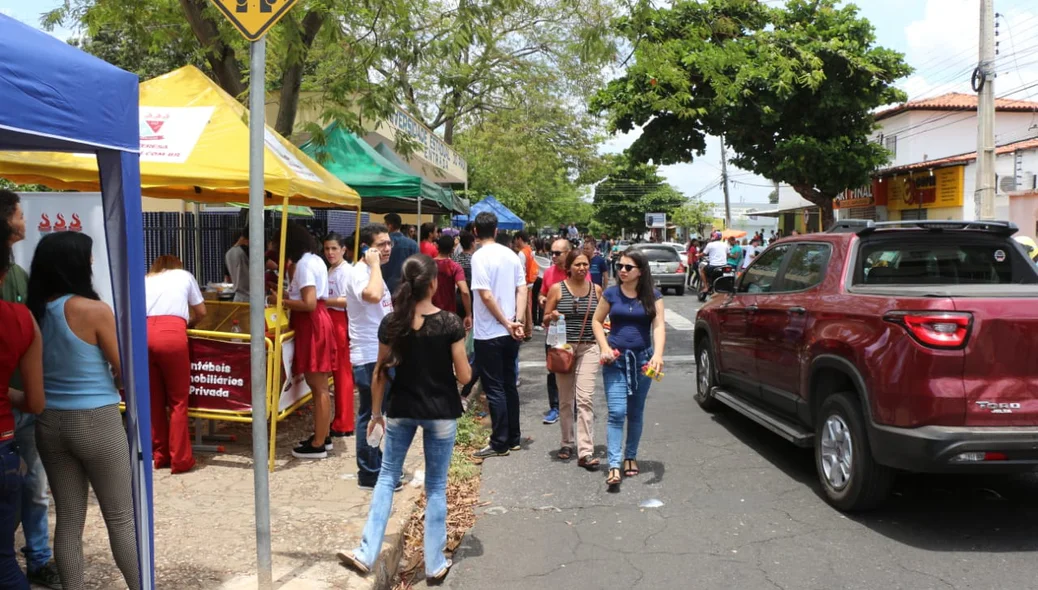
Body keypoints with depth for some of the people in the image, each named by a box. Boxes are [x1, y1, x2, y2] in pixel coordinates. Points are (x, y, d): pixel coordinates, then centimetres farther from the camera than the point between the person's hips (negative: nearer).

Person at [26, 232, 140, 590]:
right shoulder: (94, 310, -16)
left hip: (49, 422, 5)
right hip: (96, 422, -5)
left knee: (68, 519, 13)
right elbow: (123, 369, -8)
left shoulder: (33, 312, 0)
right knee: (120, 517, 8)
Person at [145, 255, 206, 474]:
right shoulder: (184, 275, 25)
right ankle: (180, 459, 6)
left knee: (154, 400, 14)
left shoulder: (145, 280, 30)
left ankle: (160, 455, 22)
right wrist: (189, 322, 50)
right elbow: (201, 312, 29)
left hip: (144, 334, 3)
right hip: (171, 334, -3)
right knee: (178, 400, 5)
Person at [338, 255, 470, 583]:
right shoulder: (450, 323, -13)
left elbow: (381, 373, 0)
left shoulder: (391, 323, -6)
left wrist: (376, 412, 12)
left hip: (401, 410, 2)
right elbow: (464, 376, -10)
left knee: (387, 476, 16)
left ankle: (366, 554, 15)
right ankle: (435, 564, 18)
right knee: (436, 486, 9)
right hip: (441, 412, -2)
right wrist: (463, 365, 13)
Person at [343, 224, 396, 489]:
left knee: (376, 415, 18)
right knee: (371, 416, -2)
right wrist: (374, 264, -28)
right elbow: (372, 295, -41)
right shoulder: (359, 273, -18)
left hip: (381, 355, 10)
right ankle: (370, 474, 8)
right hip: (369, 358, -10)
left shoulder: (372, 272, 15)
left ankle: (378, 467, 29)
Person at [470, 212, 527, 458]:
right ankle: (513, 439, 22)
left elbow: (486, 295, -19)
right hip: (510, 333, 6)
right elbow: (522, 290, 2)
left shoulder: (480, 256, -13)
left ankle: (500, 443, 6)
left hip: (489, 334, -6)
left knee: (495, 389, 1)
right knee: (509, 385, 14)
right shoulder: (510, 255, 7)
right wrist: (517, 321, -5)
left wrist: (506, 322, -11)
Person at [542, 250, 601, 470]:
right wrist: (552, 316, -15)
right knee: (565, 399, 10)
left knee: (585, 398, -10)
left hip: (588, 348, 0)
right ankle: (567, 443, 28)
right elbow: (545, 319, 5)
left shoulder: (596, 290, 5)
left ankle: (585, 452, -10)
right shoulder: (557, 289, -1)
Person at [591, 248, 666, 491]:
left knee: (636, 413, 13)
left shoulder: (653, 296, -1)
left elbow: (659, 326, -10)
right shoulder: (611, 294, 0)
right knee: (616, 413, -10)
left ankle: (630, 456, 31)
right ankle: (614, 466, -13)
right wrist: (604, 347, -6)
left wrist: (658, 354, -26)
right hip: (615, 359, -1)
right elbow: (597, 321, 9)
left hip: (642, 358, 1)